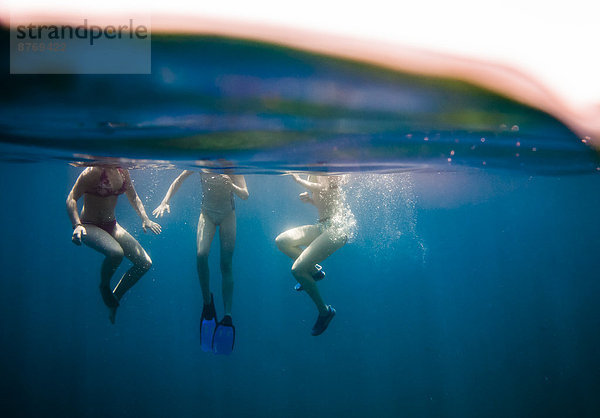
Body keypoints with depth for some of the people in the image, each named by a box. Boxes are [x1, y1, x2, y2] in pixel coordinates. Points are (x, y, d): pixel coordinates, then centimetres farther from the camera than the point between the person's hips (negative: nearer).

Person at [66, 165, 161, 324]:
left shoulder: (123, 172, 1)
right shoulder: (94, 171, -19)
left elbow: (133, 197, 16)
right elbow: (71, 199, -21)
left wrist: (145, 219, 4)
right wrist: (77, 225, -35)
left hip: (111, 225, 8)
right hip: (89, 226, -7)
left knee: (145, 263, -3)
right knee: (116, 252, -38)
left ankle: (115, 298, 16)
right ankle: (104, 286, -6)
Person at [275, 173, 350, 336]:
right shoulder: (312, 174, 16)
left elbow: (322, 189, -28)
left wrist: (298, 179, -13)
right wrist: (308, 198, 2)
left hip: (336, 227, -10)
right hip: (321, 226, 10)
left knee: (298, 269, -16)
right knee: (282, 241, 2)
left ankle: (324, 311, 0)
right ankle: (314, 270, 12)